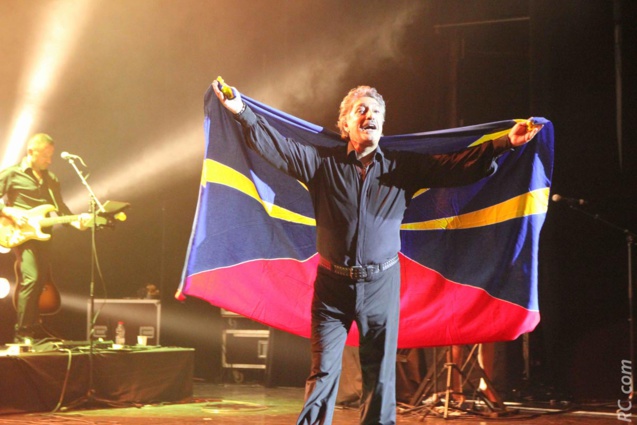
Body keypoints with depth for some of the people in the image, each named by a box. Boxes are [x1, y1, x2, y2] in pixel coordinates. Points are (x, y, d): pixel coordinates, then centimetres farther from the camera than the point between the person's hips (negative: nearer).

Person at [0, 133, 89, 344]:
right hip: (21, 235, -6)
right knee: (31, 278, -22)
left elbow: (61, 209, 14)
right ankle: (22, 334, -16)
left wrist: (76, 221, -4)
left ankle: (34, 331, 20)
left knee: (41, 282, 8)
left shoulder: (51, 180, 18)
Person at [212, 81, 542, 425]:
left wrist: (506, 143, -12)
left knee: (380, 375, 8)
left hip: (381, 284, 1)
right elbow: (276, 146, -3)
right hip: (332, 284, -1)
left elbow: (457, 166, -2)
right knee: (323, 373, 1)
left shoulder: (404, 167, 4)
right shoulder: (322, 162, 2)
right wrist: (241, 112, -14)